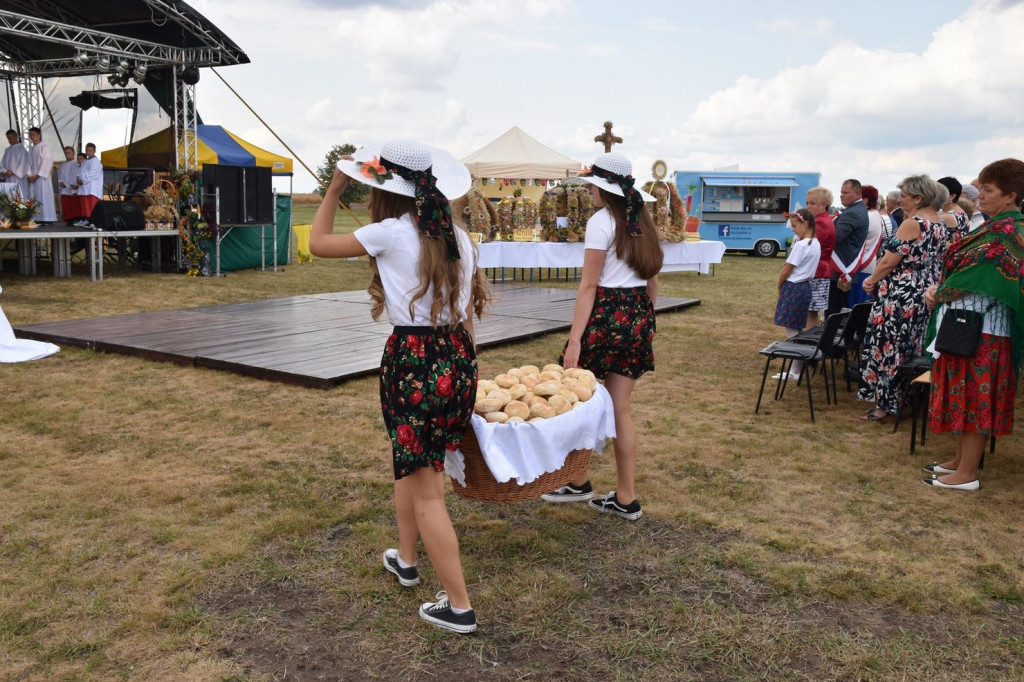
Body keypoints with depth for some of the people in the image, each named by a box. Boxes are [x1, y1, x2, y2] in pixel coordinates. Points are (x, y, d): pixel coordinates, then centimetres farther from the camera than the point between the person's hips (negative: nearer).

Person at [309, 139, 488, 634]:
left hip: (413, 361, -7)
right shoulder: (458, 237, 8)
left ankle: (458, 607, 10)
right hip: (458, 360, 7)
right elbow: (468, 315, 11)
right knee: (412, 463, 28)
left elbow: (318, 243, 3)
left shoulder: (391, 233, -9)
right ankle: (406, 559, 43)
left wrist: (334, 189, 15)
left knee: (426, 493, 3)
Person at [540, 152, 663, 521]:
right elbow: (652, 282, 16)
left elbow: (589, 285, -15)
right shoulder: (643, 222, 13)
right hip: (639, 317, 8)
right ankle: (626, 498, 15)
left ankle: (578, 483, 18)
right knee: (620, 408, 11)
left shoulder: (601, 221, -9)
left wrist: (574, 339, -17)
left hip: (607, 314, -8)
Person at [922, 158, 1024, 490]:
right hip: (967, 325, 9)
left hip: (980, 329, -9)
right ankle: (962, 459, 28)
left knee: (973, 398, -1)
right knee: (967, 396, 16)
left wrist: (937, 293, -7)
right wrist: (938, 289, -3)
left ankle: (967, 474, 8)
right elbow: (966, 270, 12)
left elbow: (975, 278, -20)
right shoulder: (997, 226, 13)